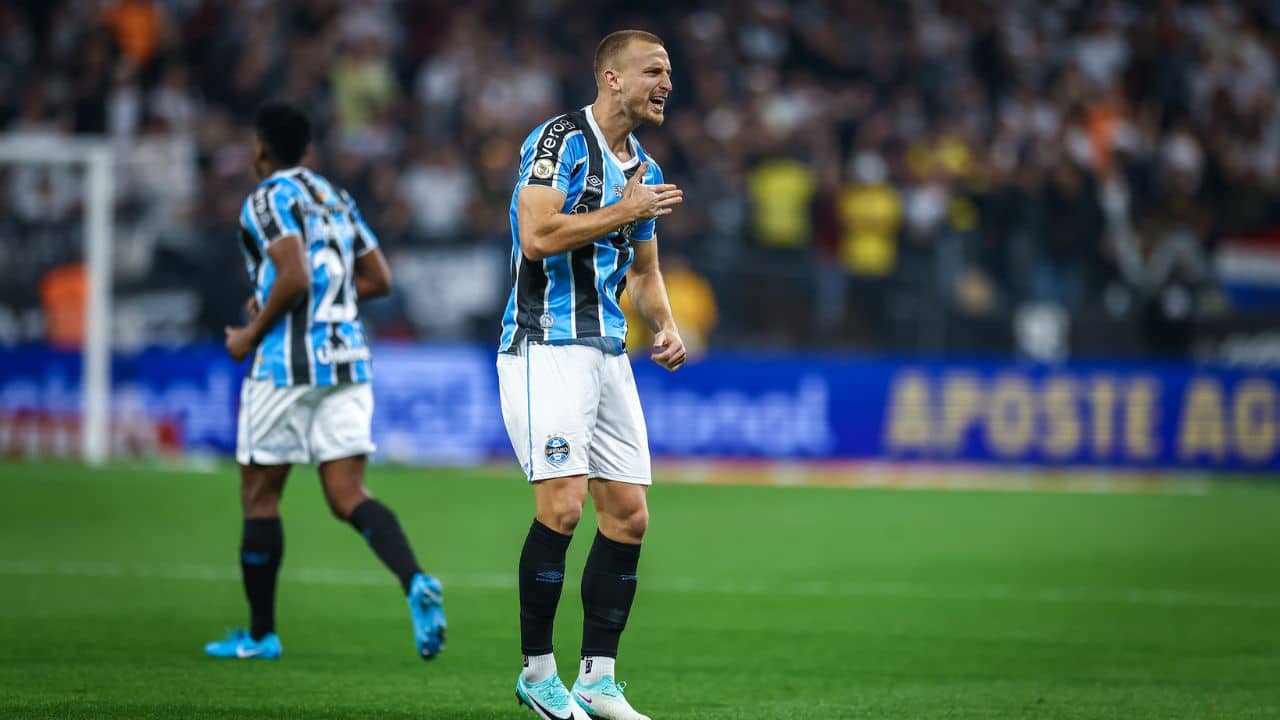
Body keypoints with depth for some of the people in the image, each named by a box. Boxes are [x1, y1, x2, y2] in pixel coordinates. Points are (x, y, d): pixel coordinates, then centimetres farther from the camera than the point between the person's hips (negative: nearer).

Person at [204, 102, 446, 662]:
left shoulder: (269, 199, -7)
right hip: (348, 358, 7)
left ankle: (260, 634, 13)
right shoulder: (337, 199, 17)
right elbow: (379, 279, 18)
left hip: (288, 363, -6)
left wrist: (251, 334, -8)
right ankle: (416, 582, -27)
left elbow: (295, 278, -20)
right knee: (348, 497, 0)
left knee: (259, 495, 8)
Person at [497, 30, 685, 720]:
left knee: (628, 514, 4)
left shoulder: (643, 170, 17)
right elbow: (536, 236, -22)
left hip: (607, 351, 9)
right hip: (545, 346, -8)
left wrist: (665, 326, 8)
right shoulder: (561, 139, -9)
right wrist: (626, 211, -14)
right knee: (563, 505, -15)